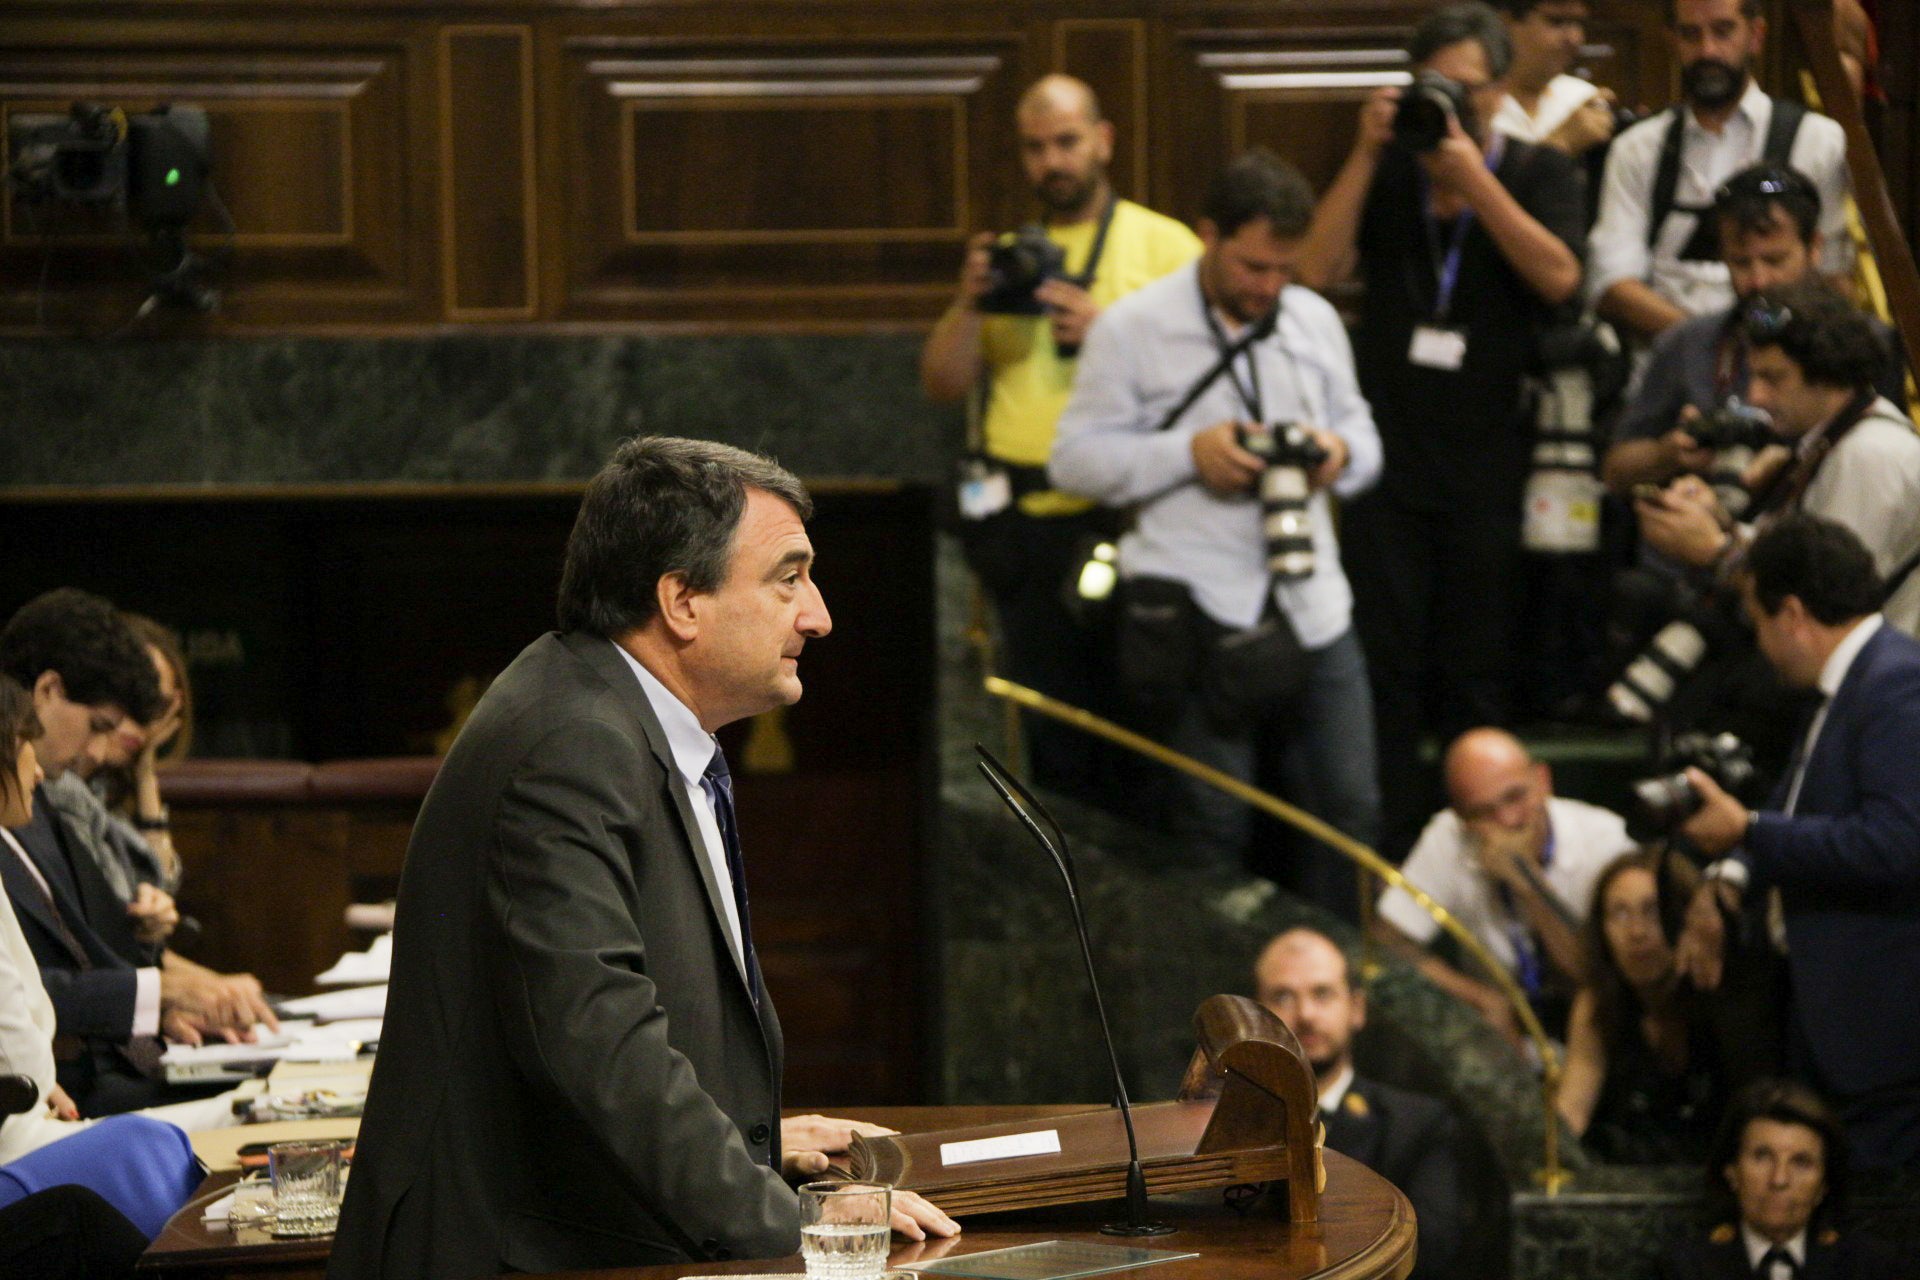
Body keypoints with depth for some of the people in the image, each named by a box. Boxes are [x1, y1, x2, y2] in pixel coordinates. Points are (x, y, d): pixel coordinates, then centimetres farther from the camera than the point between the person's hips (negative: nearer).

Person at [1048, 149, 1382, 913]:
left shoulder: (1314, 320, 12)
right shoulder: (1133, 329, -2)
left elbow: (1362, 433, 21)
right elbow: (1075, 459, -2)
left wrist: (1340, 452, -4)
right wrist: (1190, 453, -15)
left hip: (1310, 602, 4)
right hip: (1198, 612, -4)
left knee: (1350, 808, 5)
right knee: (1214, 823, 1)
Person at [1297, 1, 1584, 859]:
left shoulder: (1538, 171, 5)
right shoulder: (1386, 172, 9)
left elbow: (1558, 276, -13)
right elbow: (1318, 268, -4)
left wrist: (1473, 176, -19)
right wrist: (1368, 154, -11)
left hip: (1487, 462, -1)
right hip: (1386, 456, 1)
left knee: (1476, 676, 4)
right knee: (1385, 666, -3)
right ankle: (1390, 859, 1)